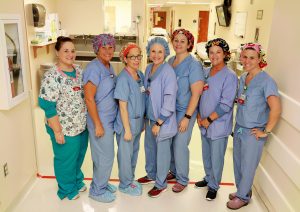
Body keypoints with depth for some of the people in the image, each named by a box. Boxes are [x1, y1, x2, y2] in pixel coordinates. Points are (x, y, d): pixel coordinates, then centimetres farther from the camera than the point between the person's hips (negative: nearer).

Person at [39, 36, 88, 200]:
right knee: (66, 160, 13)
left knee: (79, 156, 23)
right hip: (64, 128, -7)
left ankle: (77, 181, 49)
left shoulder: (79, 70, 3)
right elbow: (47, 106, -19)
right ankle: (67, 189, 37)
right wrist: (57, 131, -18)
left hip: (82, 125, 7)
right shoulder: (52, 76, -19)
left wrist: (88, 120, 13)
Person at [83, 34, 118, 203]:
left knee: (104, 155, 20)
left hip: (110, 119, 8)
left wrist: (107, 122, 15)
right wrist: (98, 125, -19)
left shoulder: (109, 67, 8)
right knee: (106, 157, 4)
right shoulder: (94, 68, -18)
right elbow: (89, 99, -21)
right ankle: (97, 191, 24)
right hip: (100, 121, -8)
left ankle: (102, 183, 39)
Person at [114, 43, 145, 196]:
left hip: (139, 121, 7)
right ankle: (125, 184, 28)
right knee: (125, 154, 8)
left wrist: (143, 120, 11)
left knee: (134, 152, 20)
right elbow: (123, 106, -17)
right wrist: (127, 129, -16)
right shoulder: (123, 78, -18)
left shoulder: (140, 75, 3)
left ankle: (130, 179, 39)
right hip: (127, 122, -7)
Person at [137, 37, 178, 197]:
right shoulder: (148, 69, 5)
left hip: (163, 119, -7)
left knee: (162, 151, 7)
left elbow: (169, 100, -19)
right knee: (149, 147, 21)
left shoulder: (168, 72, -17)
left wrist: (159, 123, -17)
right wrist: (146, 116, 12)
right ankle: (151, 174, 44)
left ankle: (161, 184, 27)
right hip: (150, 117, 7)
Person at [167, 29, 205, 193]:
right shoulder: (170, 61, 4)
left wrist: (187, 117, -17)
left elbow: (196, 94, -16)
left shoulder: (193, 64, -15)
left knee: (180, 145, 1)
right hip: (170, 109, 6)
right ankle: (173, 171, 38)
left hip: (185, 111, -6)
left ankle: (182, 180, 23)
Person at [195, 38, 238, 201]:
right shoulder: (205, 72, 5)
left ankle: (213, 186, 29)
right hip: (204, 124, 6)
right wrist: (199, 116, -1)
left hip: (219, 125, -6)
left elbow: (226, 104, -17)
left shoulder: (230, 76, -13)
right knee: (206, 155, 20)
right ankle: (208, 178, 43)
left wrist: (209, 120, -15)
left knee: (216, 158, 8)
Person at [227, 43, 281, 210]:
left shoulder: (266, 81, -17)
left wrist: (266, 131, -18)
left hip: (253, 133, -6)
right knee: (238, 163, 18)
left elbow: (276, 109, -25)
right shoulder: (243, 78, 5)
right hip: (239, 127, 7)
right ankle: (242, 190, 40)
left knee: (248, 166, 10)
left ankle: (243, 196, 31)